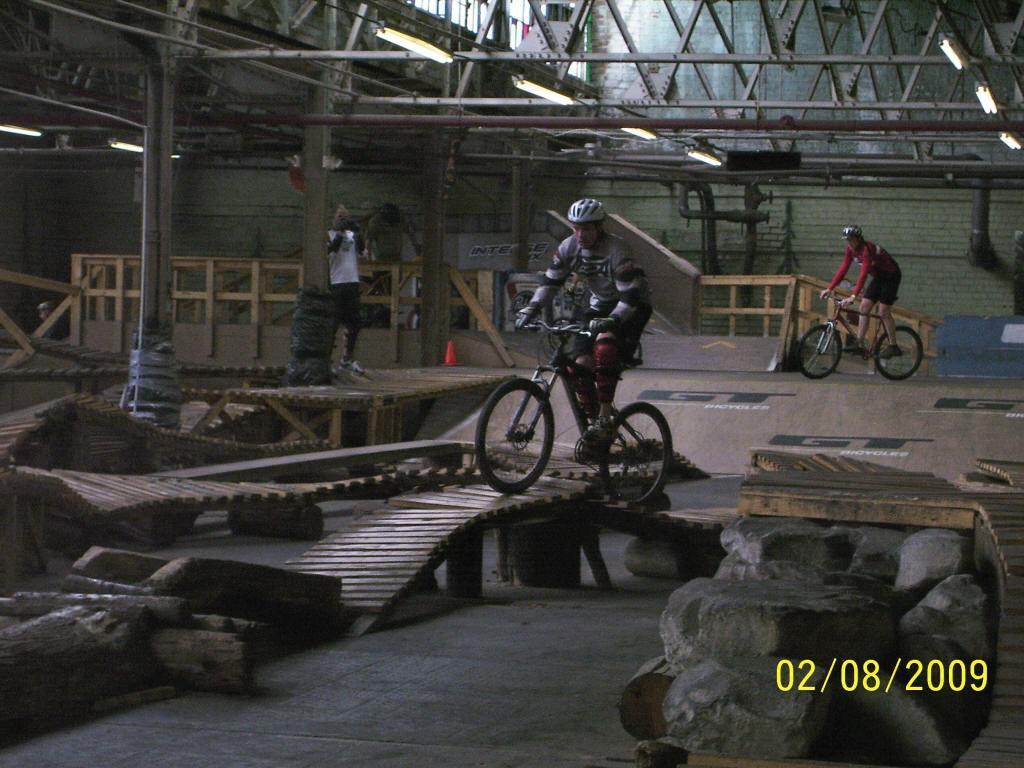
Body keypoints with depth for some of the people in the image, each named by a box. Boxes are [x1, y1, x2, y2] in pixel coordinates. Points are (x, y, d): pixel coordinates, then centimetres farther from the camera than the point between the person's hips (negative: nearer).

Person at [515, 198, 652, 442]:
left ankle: (605, 420, -33)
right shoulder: (569, 247, -10)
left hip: (632, 307, -6)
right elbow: (550, 281, 0)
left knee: (605, 342, -34)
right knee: (581, 364, -11)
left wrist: (611, 321, -47)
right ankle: (593, 420, 4)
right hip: (600, 306, 6)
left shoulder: (616, 250, -28)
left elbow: (631, 295, -33)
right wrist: (530, 310, -13)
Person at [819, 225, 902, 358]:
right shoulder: (851, 249, -6)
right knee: (864, 307, 0)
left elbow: (863, 275, -40)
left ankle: (893, 346, -3)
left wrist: (854, 296, -47)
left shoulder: (867, 249, -31)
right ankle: (859, 343, 0)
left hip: (891, 276, -8)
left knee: (884, 312, -11)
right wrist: (829, 289, -9)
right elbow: (843, 269, -3)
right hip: (878, 277, 8)